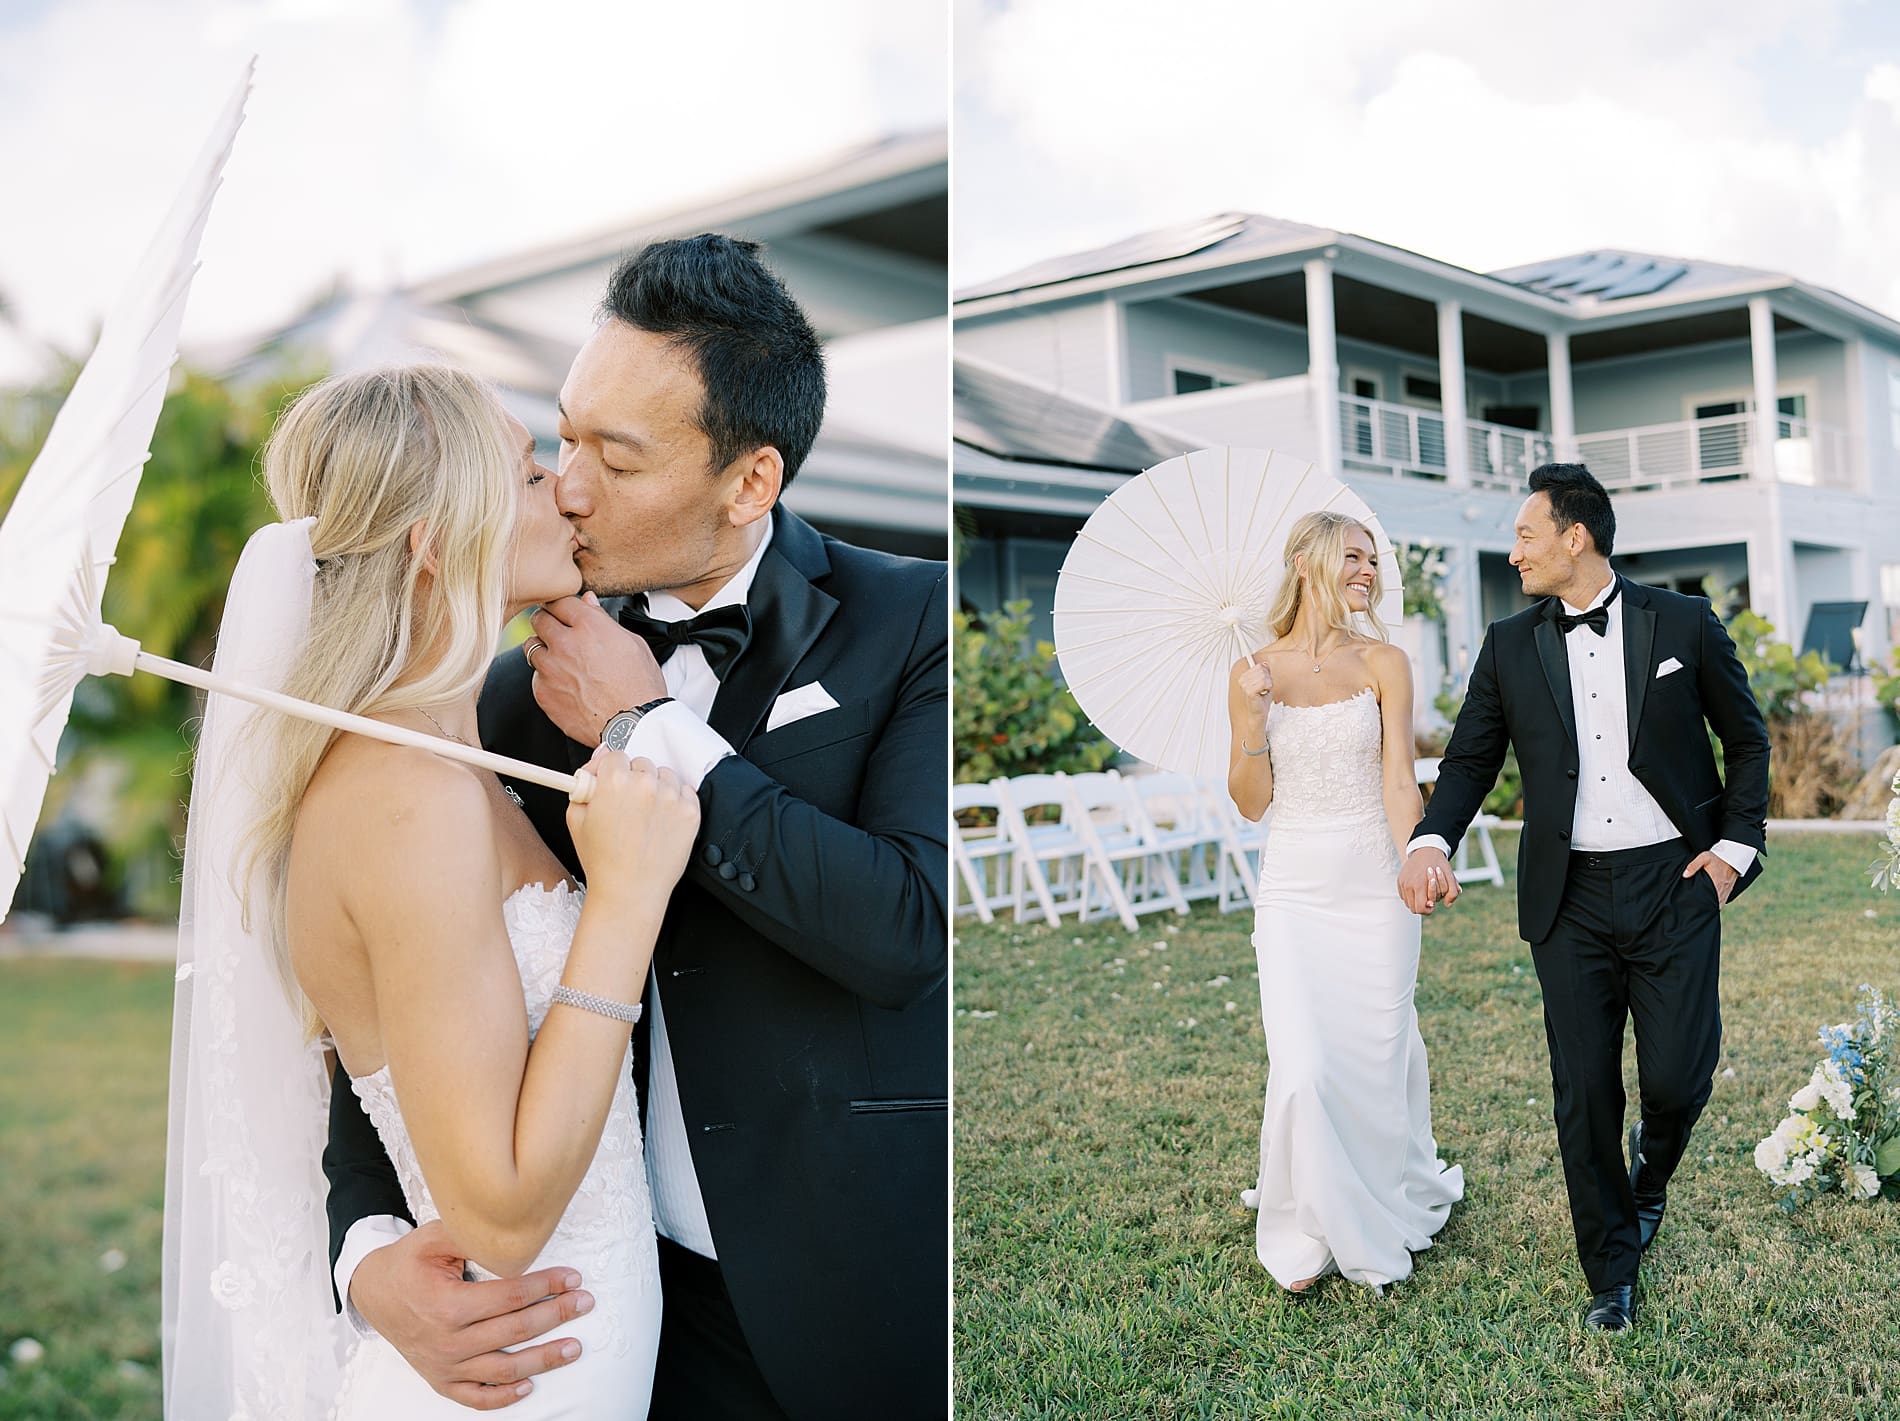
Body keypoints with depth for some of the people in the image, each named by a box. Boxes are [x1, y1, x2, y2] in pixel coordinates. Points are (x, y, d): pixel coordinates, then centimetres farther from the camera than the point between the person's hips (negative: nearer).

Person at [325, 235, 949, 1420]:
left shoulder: (910, 621, -10)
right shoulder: (533, 687, 0)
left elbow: (910, 930, -22)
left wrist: (651, 732, -17)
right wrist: (368, 1244, -12)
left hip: (870, 1286, -3)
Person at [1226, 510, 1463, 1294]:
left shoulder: (1383, 662, 0)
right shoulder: (1254, 672, 1)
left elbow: (1398, 781, -7)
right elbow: (1251, 802, 1)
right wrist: (1254, 718, -14)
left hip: (1373, 882, 0)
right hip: (1294, 888, 0)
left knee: (1379, 1053, 9)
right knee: (1304, 1067, -8)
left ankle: (1388, 1209, 34)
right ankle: (1309, 1231, 15)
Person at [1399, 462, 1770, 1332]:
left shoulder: (1683, 624, 1)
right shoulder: (1509, 647, 6)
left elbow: (1746, 739, 10)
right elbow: (1470, 758, 6)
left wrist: (1736, 845, 2)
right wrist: (1431, 842, -11)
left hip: (1676, 884, -1)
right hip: (1571, 898, 2)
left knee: (1677, 1077, -5)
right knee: (1583, 1092, 3)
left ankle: (1650, 1167, 33)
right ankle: (1612, 1272, 21)